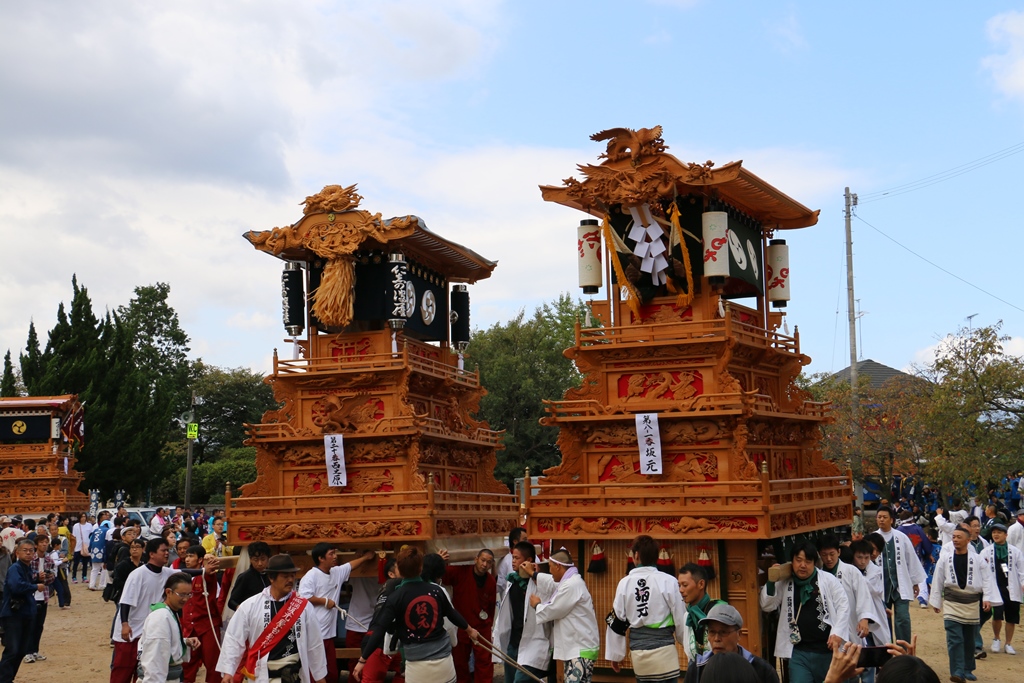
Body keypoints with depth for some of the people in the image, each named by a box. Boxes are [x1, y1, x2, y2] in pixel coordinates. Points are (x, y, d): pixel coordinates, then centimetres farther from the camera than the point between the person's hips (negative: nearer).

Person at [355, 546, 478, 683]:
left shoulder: (395, 598, -9)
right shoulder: (436, 590, 0)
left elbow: (379, 631, -12)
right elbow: (453, 614, 14)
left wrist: (363, 660, -6)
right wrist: (469, 629, 33)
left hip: (417, 665, -2)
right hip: (443, 660, 2)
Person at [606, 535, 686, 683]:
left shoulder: (625, 583, 3)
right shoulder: (668, 581, -7)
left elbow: (616, 621, 7)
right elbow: (681, 618, -2)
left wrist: (615, 654, 17)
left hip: (638, 652, 4)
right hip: (663, 651, -4)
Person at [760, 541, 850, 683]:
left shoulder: (828, 580, 0)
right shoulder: (784, 583, 5)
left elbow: (843, 605, -1)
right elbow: (767, 606, 6)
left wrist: (837, 633, -10)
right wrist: (771, 582, -8)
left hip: (827, 649, -1)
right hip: (799, 652, 1)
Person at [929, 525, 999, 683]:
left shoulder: (977, 559, -3)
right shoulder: (945, 558, -1)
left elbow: (986, 579, -3)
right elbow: (938, 580, 3)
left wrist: (987, 597, -16)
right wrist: (936, 602, 5)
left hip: (971, 604, 1)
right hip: (951, 603, -1)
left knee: (969, 639, 13)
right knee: (954, 639, -11)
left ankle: (967, 669, 27)